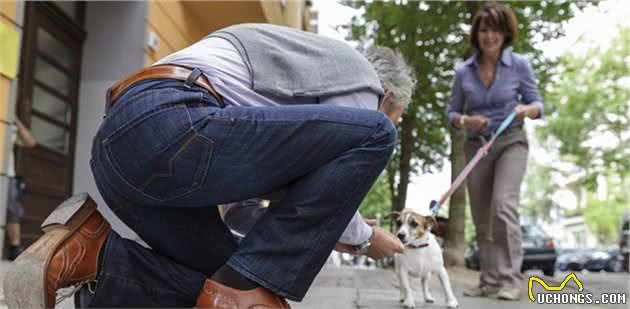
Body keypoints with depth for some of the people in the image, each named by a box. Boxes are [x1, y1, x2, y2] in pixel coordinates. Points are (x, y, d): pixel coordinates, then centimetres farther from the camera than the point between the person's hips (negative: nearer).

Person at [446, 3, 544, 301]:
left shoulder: (519, 65, -4)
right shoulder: (463, 71, 1)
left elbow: (537, 104, 2)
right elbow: (452, 111, 8)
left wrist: (526, 109, -21)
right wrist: (465, 121, -14)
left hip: (510, 142, -3)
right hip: (476, 147, 3)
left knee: (503, 205, -22)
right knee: (482, 218, 5)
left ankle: (511, 278, -15)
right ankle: (489, 280, 16)